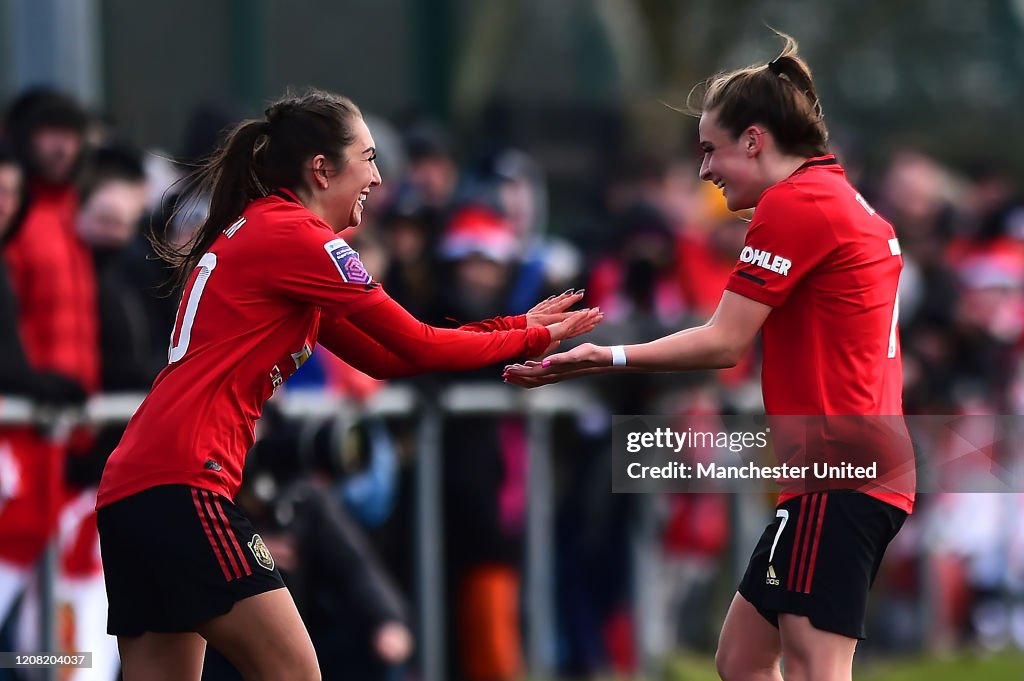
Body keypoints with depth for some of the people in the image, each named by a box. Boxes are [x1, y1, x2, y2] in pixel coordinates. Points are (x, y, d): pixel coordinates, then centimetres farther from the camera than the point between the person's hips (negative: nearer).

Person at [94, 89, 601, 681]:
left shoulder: (255, 233, 22)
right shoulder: (294, 233, -7)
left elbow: (385, 357, 21)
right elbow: (420, 349, -5)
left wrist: (515, 326, 19)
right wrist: (531, 339, 8)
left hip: (132, 487, 10)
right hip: (181, 483, -10)